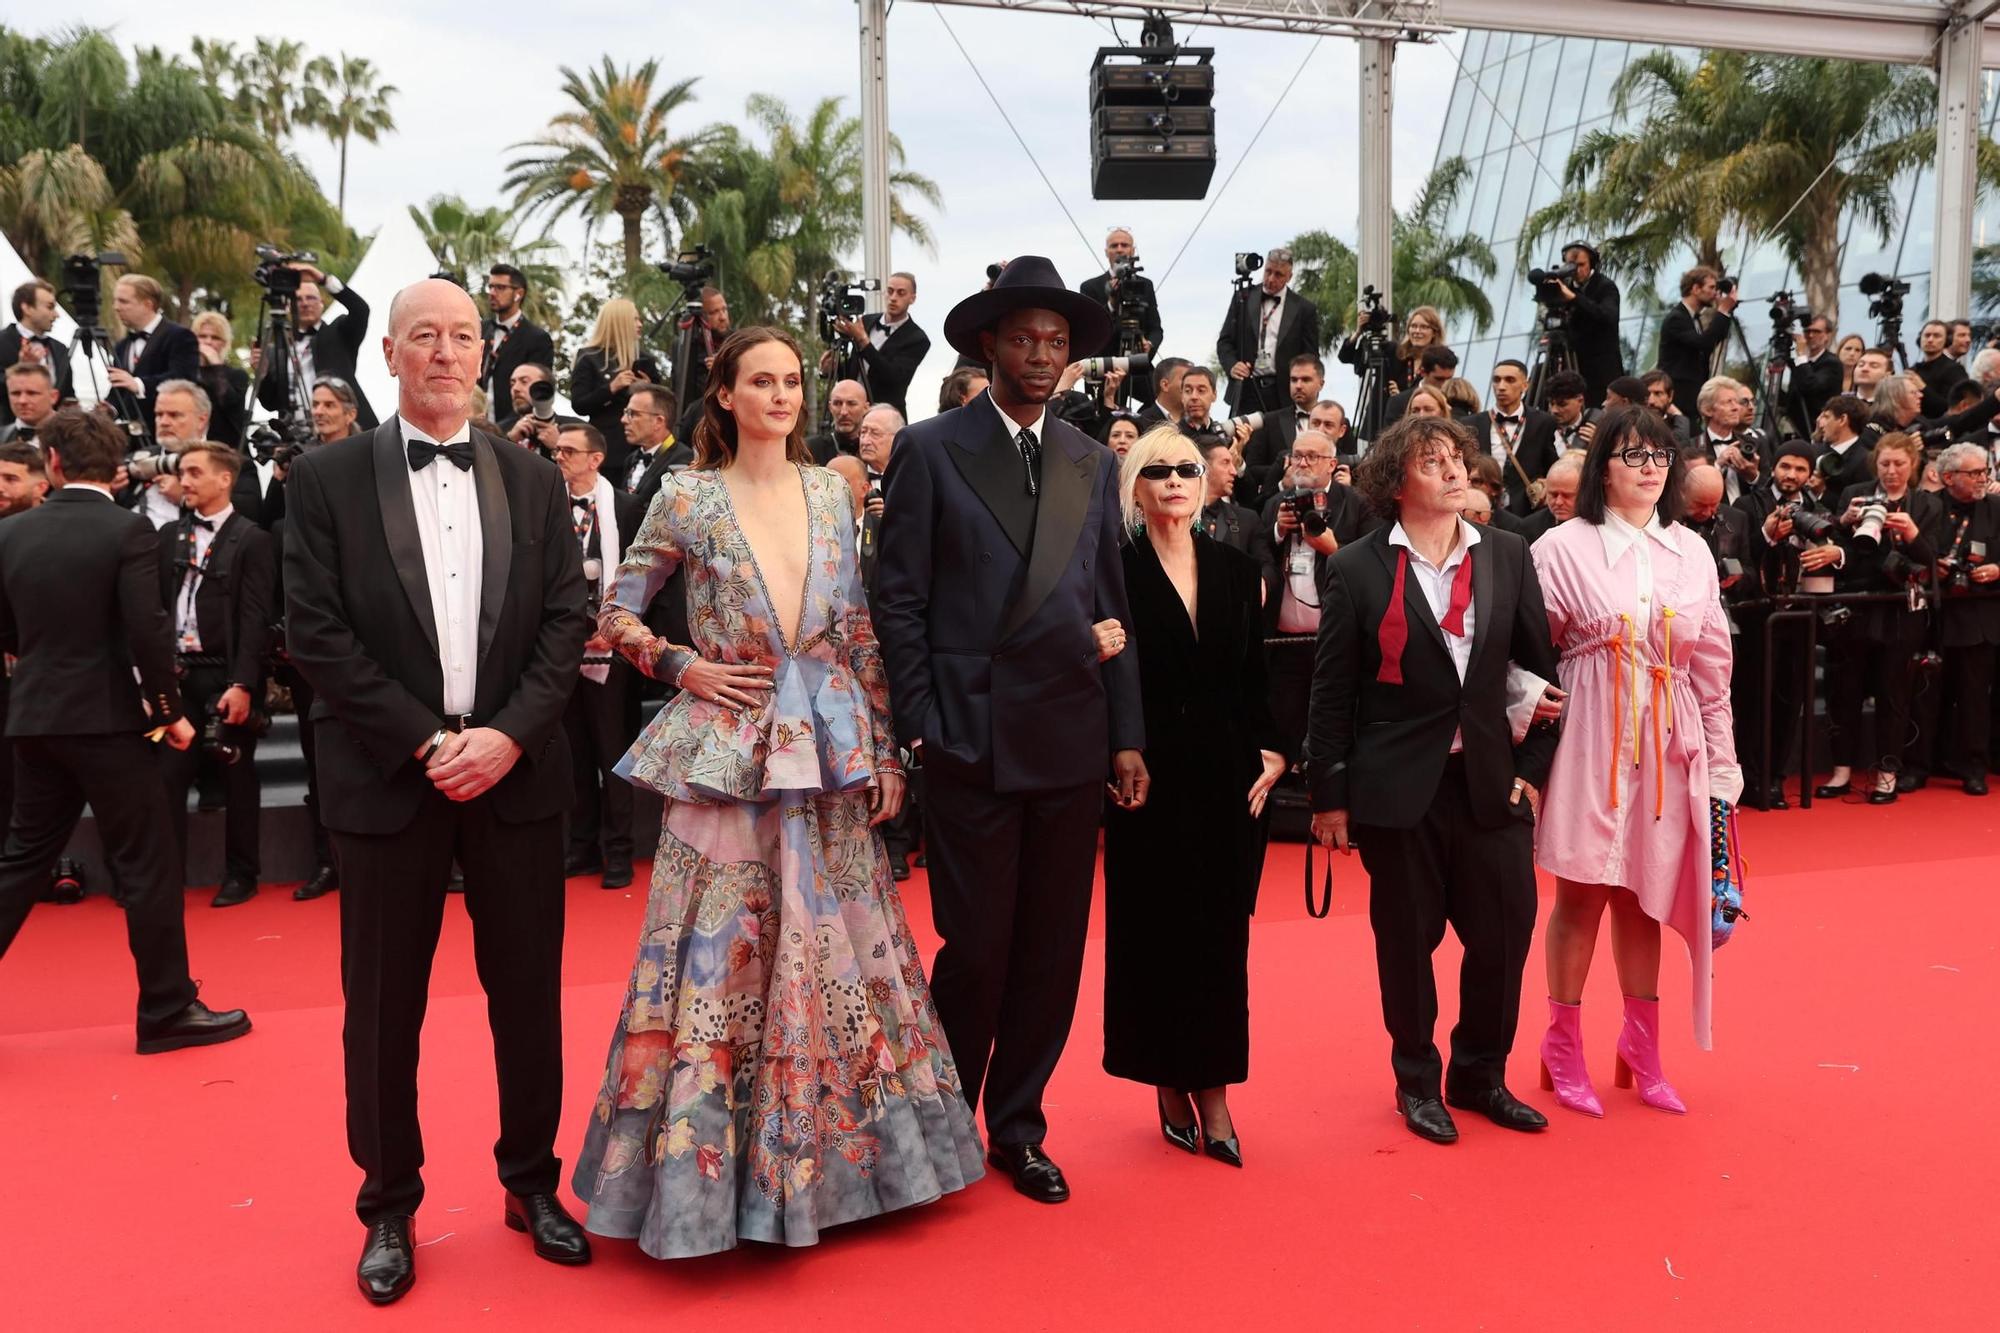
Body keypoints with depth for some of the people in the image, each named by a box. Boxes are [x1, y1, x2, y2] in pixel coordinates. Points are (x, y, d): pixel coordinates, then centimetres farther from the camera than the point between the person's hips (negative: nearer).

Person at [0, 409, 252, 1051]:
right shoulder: (128, 530, -11)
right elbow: (148, 631, -17)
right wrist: (170, 711, -7)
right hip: (105, 718, -6)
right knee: (147, 862, 2)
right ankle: (167, 1010, 8)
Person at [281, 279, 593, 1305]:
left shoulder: (534, 479, 8)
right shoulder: (327, 478, 1)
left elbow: (565, 620, 3)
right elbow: (314, 631, -5)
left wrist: (508, 734, -11)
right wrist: (427, 741, -12)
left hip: (516, 768, 2)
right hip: (386, 777, -1)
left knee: (529, 991, 9)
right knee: (383, 1005, 8)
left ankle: (531, 1183, 28)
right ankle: (388, 1208, 26)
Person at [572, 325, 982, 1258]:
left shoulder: (831, 492, 7)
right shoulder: (688, 499, -1)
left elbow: (862, 629, 7)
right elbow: (616, 612, 6)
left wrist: (884, 750, 4)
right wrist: (681, 666, -8)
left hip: (831, 748, 3)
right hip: (728, 750, -3)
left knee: (836, 948, 9)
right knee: (722, 958, 1)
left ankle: (835, 1153, 26)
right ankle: (712, 1164, 17)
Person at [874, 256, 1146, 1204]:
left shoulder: (1093, 464, 13)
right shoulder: (930, 450, 1)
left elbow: (1111, 605, 13)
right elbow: (899, 600, -2)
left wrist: (1128, 733, 7)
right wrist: (921, 728, -8)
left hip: (1073, 740, 4)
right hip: (973, 740, -4)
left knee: (1053, 949, 9)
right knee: (976, 947, 1)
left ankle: (1017, 1127, 26)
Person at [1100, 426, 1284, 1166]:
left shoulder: (1237, 571, 8)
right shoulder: (1118, 570, -4)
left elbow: (1255, 678, 10)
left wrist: (1272, 750, 0)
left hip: (1229, 778, 3)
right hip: (1152, 780, -3)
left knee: (1222, 933, 7)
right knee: (1155, 930, 6)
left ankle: (1212, 1089, 17)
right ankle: (1169, 1084, 21)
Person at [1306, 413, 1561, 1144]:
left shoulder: (1507, 556, 4)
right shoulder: (1357, 568, -5)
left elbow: (1540, 666, 8)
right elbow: (1333, 692, -3)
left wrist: (1533, 766, 3)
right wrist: (1330, 796, -4)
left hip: (1492, 779, 3)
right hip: (1398, 785, -3)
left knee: (1505, 931, 6)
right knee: (1407, 940, 8)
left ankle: (1480, 1075, 28)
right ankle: (1417, 1080, 28)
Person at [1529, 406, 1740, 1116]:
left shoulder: (1691, 552, 9)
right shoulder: (1564, 547, -4)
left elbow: (1712, 668, 10)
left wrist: (1722, 764, 10)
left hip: (1667, 743, 4)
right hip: (1591, 738, -4)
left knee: (1644, 893, 12)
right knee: (1582, 892, 2)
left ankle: (1641, 1044, 26)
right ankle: (1564, 1046, 16)